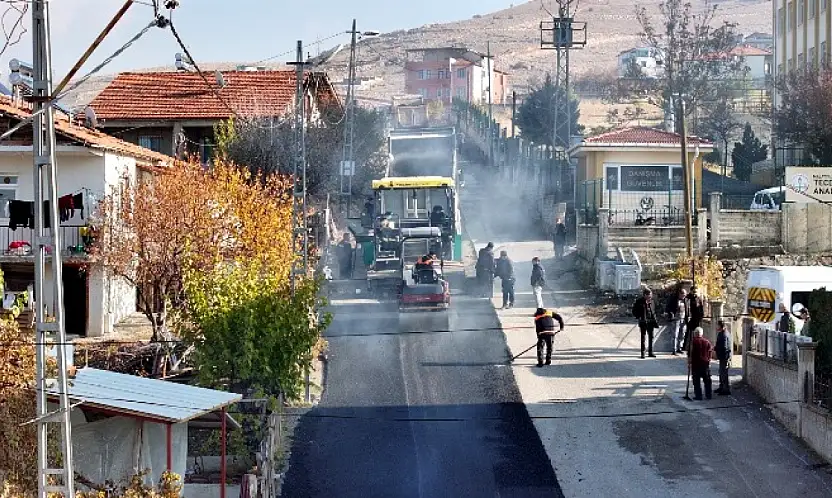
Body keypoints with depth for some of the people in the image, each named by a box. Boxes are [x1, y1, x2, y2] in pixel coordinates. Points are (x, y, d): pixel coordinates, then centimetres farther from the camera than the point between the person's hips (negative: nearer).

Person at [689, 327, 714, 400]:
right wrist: (709, 361, 18)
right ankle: (708, 395, 16)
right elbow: (710, 352, 9)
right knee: (707, 380, 13)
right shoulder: (707, 342, 4)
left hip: (696, 364, -4)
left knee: (697, 380, 0)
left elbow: (690, 353, -10)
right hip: (706, 363, 4)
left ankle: (698, 395, -3)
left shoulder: (693, 342, -9)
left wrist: (689, 362, -1)